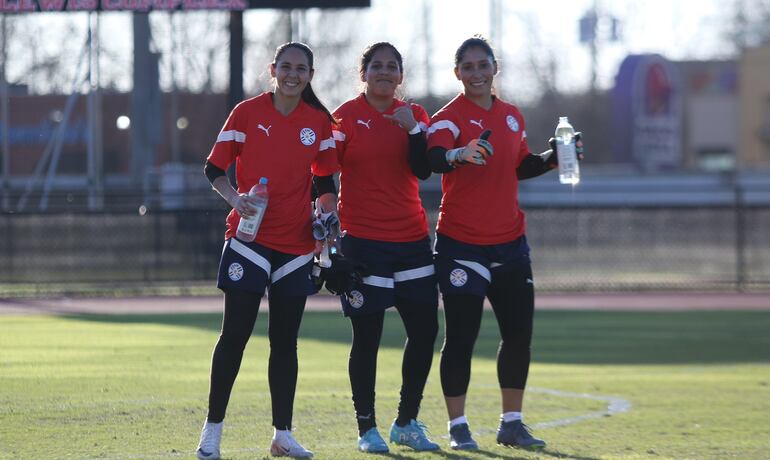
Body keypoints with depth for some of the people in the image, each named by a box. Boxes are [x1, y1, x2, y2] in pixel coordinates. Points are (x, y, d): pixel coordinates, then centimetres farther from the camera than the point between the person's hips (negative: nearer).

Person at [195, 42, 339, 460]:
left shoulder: (319, 121, 5)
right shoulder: (247, 112, -4)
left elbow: (325, 178, 13)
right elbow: (213, 168, -1)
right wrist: (235, 198, -19)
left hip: (296, 242, 3)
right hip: (249, 237, -3)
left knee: (285, 340, 8)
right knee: (235, 334, -5)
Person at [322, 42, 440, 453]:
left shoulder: (413, 114, 9)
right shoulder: (347, 116, -2)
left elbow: (423, 169, -3)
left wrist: (412, 129, -15)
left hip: (411, 239, 4)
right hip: (363, 241, -4)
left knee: (424, 331, 3)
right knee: (366, 337, -2)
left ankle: (407, 423, 17)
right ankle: (366, 428, 8)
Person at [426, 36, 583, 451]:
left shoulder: (512, 117, 11)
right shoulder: (449, 118, -10)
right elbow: (434, 157, -30)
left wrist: (553, 160, 6)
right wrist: (459, 154, -52)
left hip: (509, 242, 6)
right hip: (461, 245, -6)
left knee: (519, 334, 7)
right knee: (460, 337, -4)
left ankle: (512, 423, 18)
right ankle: (458, 427, 4)